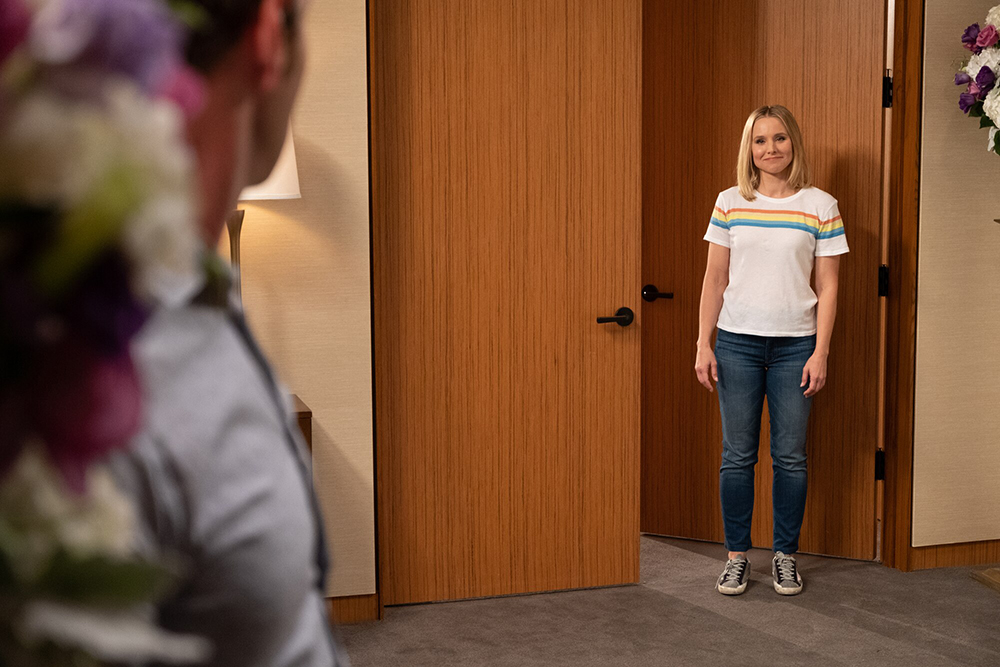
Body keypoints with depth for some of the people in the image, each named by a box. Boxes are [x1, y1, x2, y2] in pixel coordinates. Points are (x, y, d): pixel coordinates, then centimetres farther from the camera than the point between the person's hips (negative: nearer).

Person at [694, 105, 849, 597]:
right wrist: (703, 345, 1)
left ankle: (785, 556, 19)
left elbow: (827, 287, 0)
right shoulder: (730, 204, 4)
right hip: (736, 342, 1)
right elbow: (715, 279, 6)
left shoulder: (821, 207, 0)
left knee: (790, 457, 4)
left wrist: (820, 353, -5)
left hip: (795, 344, -1)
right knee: (737, 455, 4)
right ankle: (737, 556, 17)